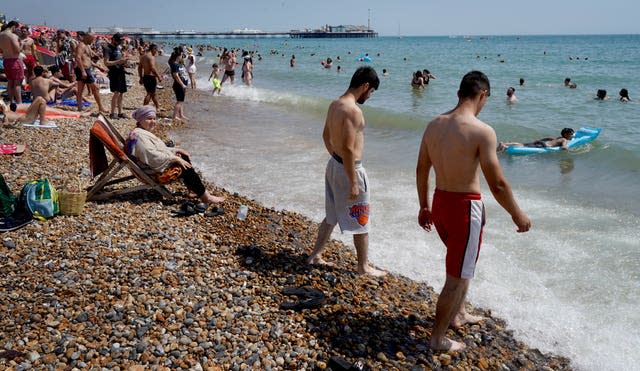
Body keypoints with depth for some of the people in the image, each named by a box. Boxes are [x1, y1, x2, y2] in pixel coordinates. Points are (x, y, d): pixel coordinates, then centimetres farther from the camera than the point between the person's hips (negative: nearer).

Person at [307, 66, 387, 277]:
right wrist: (353, 183, -22)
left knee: (331, 216, 22)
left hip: (334, 164, 9)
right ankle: (364, 267, 20)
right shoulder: (353, 110, -23)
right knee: (361, 221, 7)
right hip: (348, 169, -9)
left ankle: (315, 256, 30)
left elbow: (326, 136, 17)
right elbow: (348, 148, -26)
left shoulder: (334, 104, 6)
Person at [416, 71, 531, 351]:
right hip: (465, 207, -7)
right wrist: (517, 215, -3)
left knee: (463, 262, 29)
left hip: (439, 202, 7)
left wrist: (424, 206, 20)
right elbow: (497, 184, -18)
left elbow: (421, 170, 9)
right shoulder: (482, 131, -19)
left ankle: (457, 314, 47)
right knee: (457, 277, 8)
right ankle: (438, 339, 20)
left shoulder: (434, 125, 2)